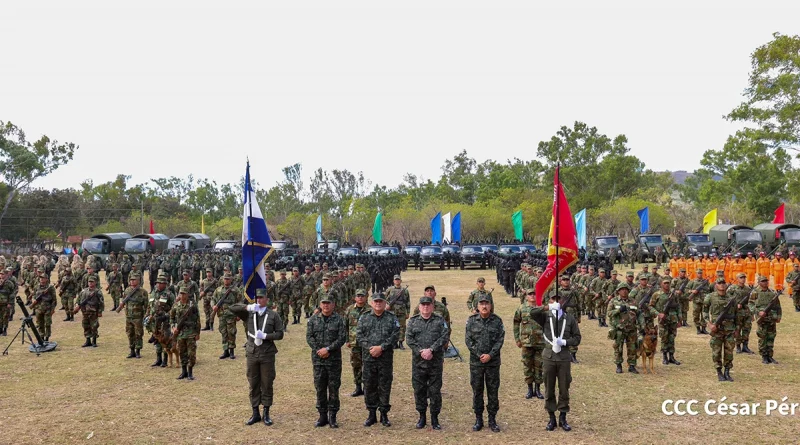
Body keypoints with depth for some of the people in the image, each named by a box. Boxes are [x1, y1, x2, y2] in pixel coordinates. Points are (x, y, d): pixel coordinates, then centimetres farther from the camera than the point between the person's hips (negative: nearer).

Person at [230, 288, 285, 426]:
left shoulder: (273, 315, -1)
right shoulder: (249, 314, 3)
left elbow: (280, 334, -2)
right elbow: (231, 308, -5)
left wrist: (265, 336, -17)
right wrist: (247, 307, -18)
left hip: (267, 354, -2)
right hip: (252, 353, 2)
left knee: (267, 384, 5)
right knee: (253, 385, 9)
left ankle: (266, 414, 16)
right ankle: (255, 414, 20)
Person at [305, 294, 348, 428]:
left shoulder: (339, 320, -1)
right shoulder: (313, 320, 7)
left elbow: (342, 338, -7)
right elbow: (309, 337, 2)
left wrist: (328, 349, -15)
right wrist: (318, 350, -10)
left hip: (334, 359, -2)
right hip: (318, 359, 2)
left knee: (334, 388, 2)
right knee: (320, 388, 7)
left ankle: (332, 417, 11)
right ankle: (322, 415, 18)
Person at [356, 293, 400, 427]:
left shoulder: (392, 318, 3)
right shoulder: (364, 318, 7)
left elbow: (394, 336, -7)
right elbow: (359, 335, 1)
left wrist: (381, 347, -16)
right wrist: (369, 348, -12)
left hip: (386, 357, -1)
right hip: (368, 357, 1)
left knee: (385, 386, 4)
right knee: (369, 386, 6)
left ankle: (384, 414, 15)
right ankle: (371, 415, 18)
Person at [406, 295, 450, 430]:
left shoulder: (440, 321, 4)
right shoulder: (413, 321, 7)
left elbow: (444, 337, -8)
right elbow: (409, 338, -2)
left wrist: (431, 350, -18)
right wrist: (420, 351, -14)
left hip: (436, 361, -1)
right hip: (418, 361, 1)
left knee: (435, 390, 3)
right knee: (419, 390, 7)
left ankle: (435, 418, 15)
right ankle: (422, 417, 20)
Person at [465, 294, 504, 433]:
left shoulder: (497, 321, 0)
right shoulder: (471, 321, 0)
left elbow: (500, 340, -4)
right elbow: (468, 340, -3)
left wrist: (490, 355, -14)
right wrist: (479, 355, -12)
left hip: (493, 362, 0)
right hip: (476, 362, 0)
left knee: (493, 391, 6)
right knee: (477, 391, 7)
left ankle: (492, 419, 17)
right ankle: (478, 419, 18)